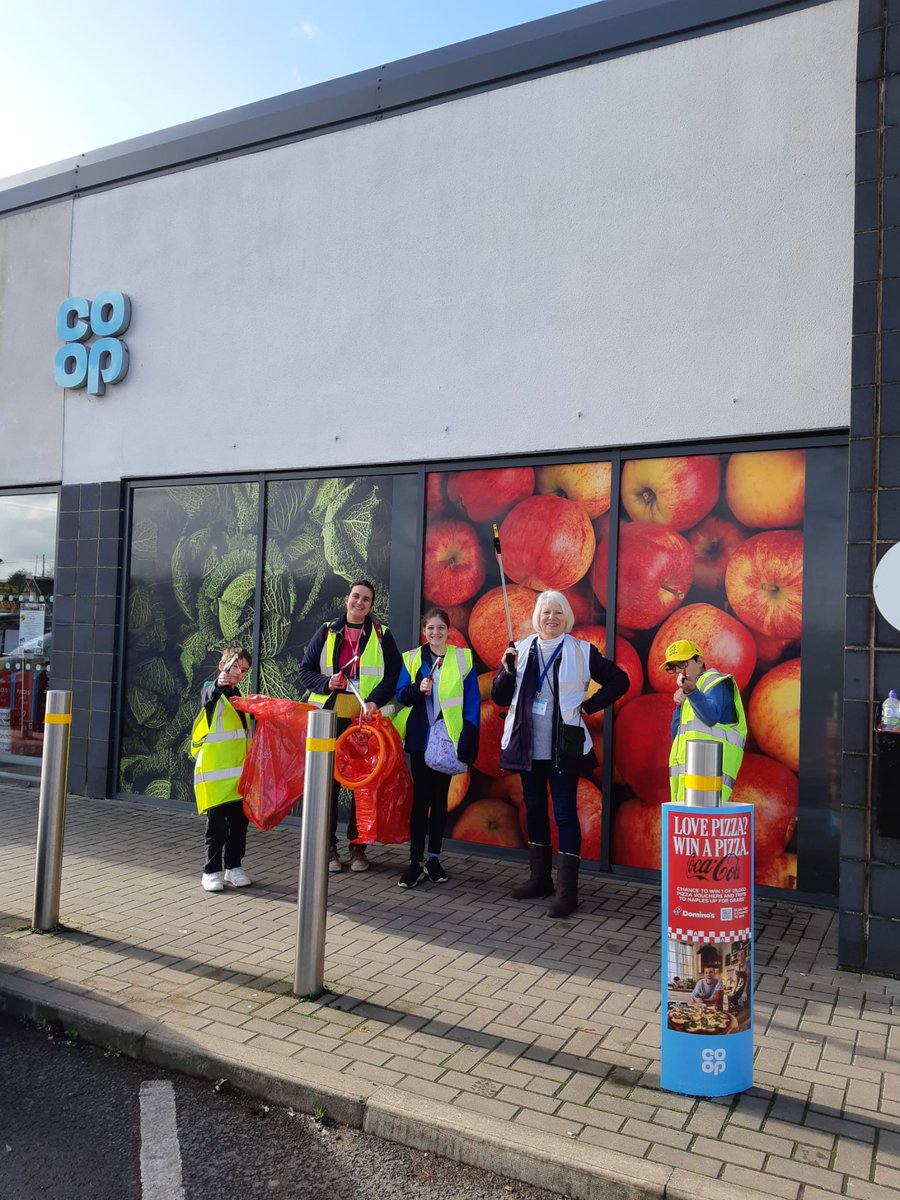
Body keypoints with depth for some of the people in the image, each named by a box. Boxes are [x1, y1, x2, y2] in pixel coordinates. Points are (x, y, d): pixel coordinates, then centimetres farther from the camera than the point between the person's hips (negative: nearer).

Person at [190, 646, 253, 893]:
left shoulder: (237, 697, 17)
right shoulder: (212, 691, -5)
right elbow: (208, 697, -32)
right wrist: (218, 685, -52)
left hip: (238, 774, 7)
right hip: (214, 773, -7)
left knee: (240, 820, 9)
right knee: (217, 823, -2)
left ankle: (233, 867, 21)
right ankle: (212, 871, 8)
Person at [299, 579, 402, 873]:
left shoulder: (382, 635, 7)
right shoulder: (326, 633, 9)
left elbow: (394, 675, 4)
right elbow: (306, 670, 11)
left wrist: (376, 700, -12)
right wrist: (326, 683, -9)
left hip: (367, 720, -1)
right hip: (330, 718, 1)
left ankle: (358, 846, 15)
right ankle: (328, 846, 14)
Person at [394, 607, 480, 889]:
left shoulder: (462, 658, 1)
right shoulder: (412, 659, 5)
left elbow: (472, 702, -2)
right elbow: (401, 694, 2)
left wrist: (468, 739, -10)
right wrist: (418, 689, -20)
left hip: (448, 738, 0)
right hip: (420, 737, 0)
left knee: (440, 797, 10)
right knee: (420, 797, 0)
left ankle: (434, 858, 21)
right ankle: (415, 863, 4)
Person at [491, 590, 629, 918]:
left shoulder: (582, 651, -2)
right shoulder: (521, 650, 5)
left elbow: (619, 681, 4)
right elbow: (499, 698, 5)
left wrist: (588, 706, -4)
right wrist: (507, 672, -13)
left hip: (563, 748, -4)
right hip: (528, 746, 4)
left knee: (564, 812, -4)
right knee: (534, 809, 13)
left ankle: (567, 891, 2)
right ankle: (540, 878, 27)